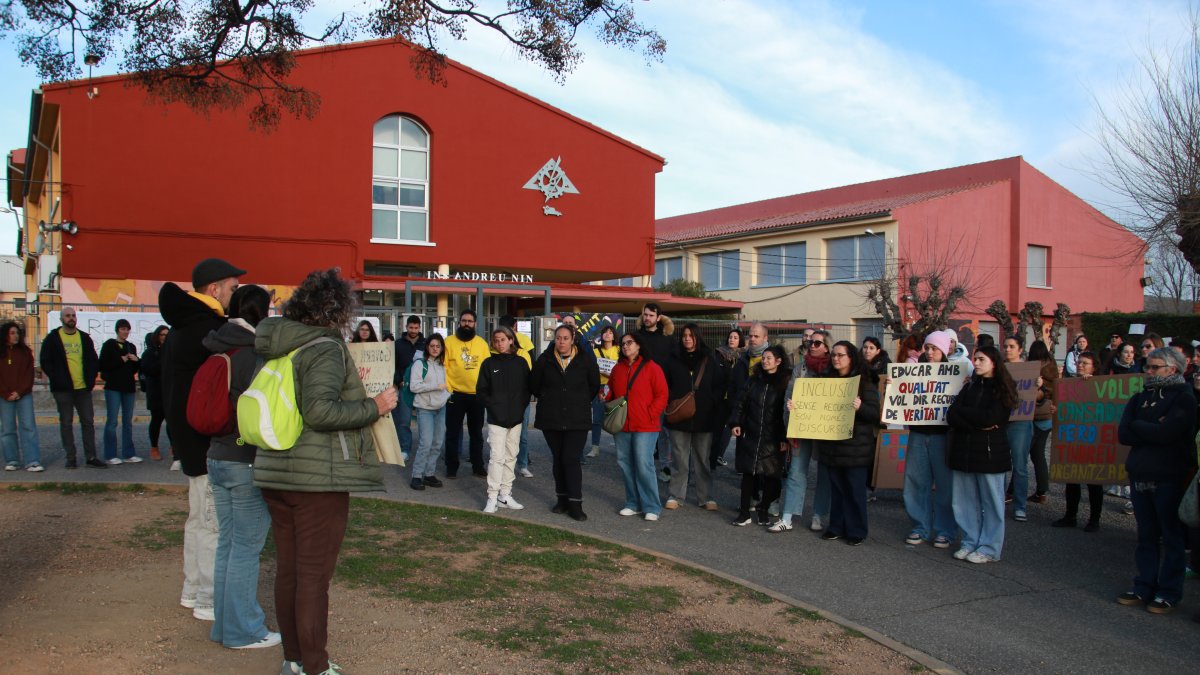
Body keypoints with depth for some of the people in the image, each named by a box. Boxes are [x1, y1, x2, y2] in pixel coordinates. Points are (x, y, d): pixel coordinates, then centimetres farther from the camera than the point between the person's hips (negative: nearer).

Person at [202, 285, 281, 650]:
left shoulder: (219, 349, 8)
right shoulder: (253, 354, -17)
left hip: (217, 457, 8)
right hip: (247, 462, -8)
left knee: (226, 543, 16)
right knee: (246, 547, 1)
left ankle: (224, 625, 26)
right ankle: (243, 630, 11)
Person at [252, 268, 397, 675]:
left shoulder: (277, 348, 10)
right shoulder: (325, 348, -15)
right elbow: (320, 410, -27)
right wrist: (373, 407, -16)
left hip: (276, 472, 8)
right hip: (318, 477, -8)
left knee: (288, 569, 15)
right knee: (314, 575, 1)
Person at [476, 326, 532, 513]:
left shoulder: (521, 362, 5)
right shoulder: (489, 363, 1)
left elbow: (527, 388, 9)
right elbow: (481, 390, 2)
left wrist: (521, 407, -1)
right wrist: (492, 406, -8)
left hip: (516, 418, 3)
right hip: (496, 418, -3)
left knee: (511, 457, 9)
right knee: (497, 457, -9)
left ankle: (505, 495, 17)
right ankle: (492, 498, -5)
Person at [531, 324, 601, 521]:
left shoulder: (585, 361, -3)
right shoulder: (544, 360, 1)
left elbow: (595, 386, 8)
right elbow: (534, 385, 13)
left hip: (577, 419, -2)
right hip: (551, 419, 2)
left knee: (571, 460, -9)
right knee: (558, 459, 10)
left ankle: (575, 504, -5)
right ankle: (562, 499, 20)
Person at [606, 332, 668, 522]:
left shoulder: (651, 368, -4)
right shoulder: (617, 369, 13)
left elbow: (662, 396, -6)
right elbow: (611, 393, 22)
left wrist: (649, 414, -12)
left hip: (645, 427, -6)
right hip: (621, 426, 6)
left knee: (644, 465, -9)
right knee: (625, 464, 8)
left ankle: (651, 507, 2)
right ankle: (633, 504, 20)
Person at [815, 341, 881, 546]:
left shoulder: (865, 383, -5)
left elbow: (875, 413, -11)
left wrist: (860, 407, -30)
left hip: (855, 446, -5)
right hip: (832, 445, 5)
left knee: (855, 489, 2)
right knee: (836, 488, 10)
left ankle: (856, 531, 12)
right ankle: (836, 527, 19)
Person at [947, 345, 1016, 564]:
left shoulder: (1002, 389, 0)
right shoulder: (969, 386, 13)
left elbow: (990, 418, -15)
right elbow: (951, 416, 1)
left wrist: (962, 411, -3)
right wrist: (977, 425, -14)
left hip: (990, 452, -4)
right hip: (963, 451, 5)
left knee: (991, 502, 2)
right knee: (965, 501, 7)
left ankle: (990, 549, 10)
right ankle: (970, 543, 18)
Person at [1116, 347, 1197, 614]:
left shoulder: (1184, 398, -6)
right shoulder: (1140, 398, 13)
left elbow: (1166, 433, -21)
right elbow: (1123, 434, 1)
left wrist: (1137, 427, -7)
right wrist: (1153, 429, -10)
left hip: (1170, 478, -6)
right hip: (1140, 475, 6)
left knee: (1171, 536, 4)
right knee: (1146, 536, 11)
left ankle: (1168, 592, 11)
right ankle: (1145, 587, 18)